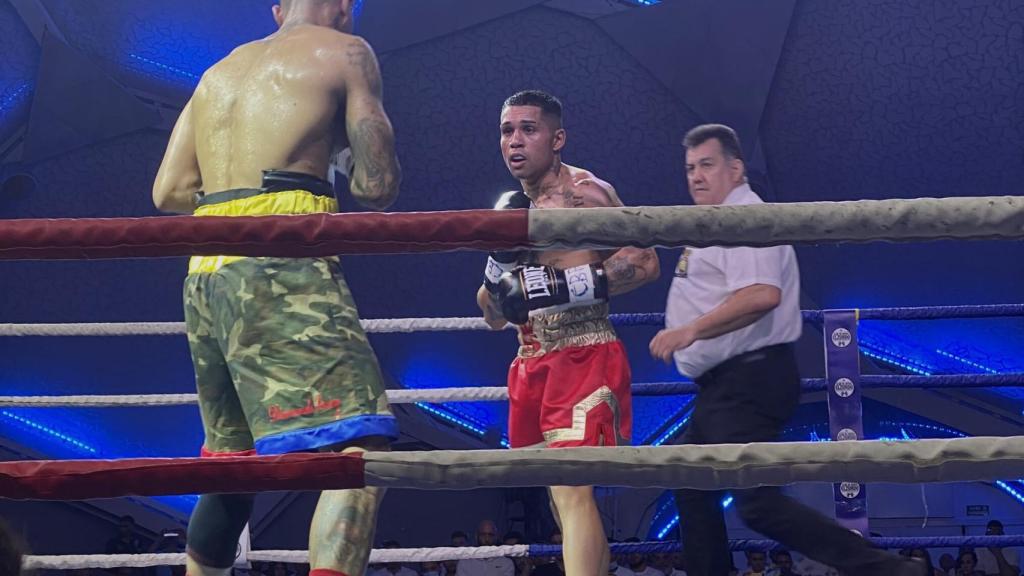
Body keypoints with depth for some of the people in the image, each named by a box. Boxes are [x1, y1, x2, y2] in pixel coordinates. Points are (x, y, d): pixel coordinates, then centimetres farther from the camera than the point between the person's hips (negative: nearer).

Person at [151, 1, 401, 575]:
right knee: (360, 447, -16)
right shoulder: (344, 52, 7)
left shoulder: (218, 72, 25)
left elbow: (169, 190, 19)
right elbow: (378, 184, 2)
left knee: (232, 458, 21)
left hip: (205, 275, 8)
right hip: (279, 265, -7)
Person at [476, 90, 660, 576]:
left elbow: (645, 261, -16)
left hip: (583, 354, -8)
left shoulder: (583, 191, -5)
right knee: (561, 493, 13)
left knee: (571, 489, -20)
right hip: (532, 363, 8)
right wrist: (501, 256, -1)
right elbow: (494, 316, 18)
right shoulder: (513, 208, 18)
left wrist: (563, 286, -22)